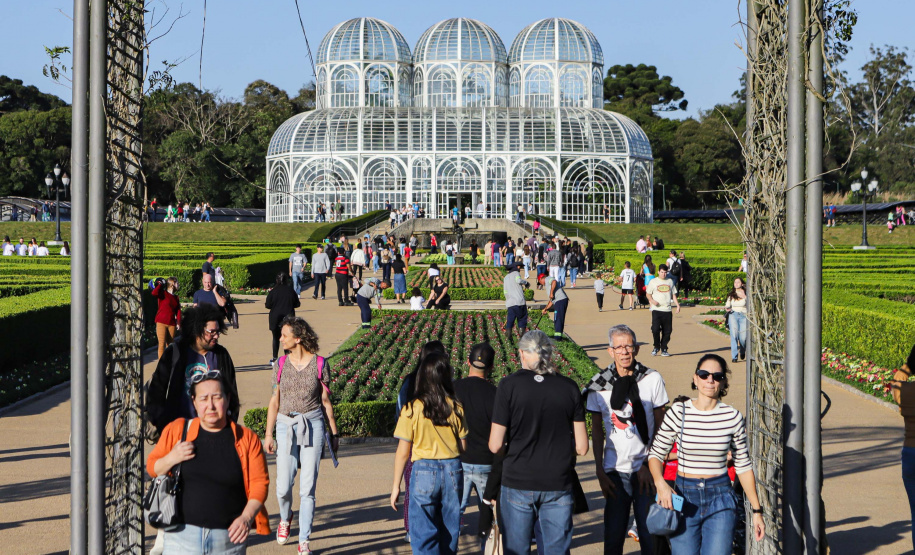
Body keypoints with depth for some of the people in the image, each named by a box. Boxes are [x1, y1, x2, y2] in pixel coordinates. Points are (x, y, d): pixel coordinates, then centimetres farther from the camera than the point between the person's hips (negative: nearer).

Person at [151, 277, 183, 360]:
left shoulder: (176, 297, 15)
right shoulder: (163, 293, -2)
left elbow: (178, 310, 10)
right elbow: (154, 293, -23)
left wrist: (178, 323, -1)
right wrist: (160, 284, -8)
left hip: (172, 323, 5)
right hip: (161, 322, -5)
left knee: (170, 345, 8)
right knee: (162, 344, -8)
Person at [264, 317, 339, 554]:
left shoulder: (319, 363, -1)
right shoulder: (282, 364, 4)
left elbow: (325, 401, 5)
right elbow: (275, 401, 8)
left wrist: (334, 432, 8)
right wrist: (268, 434, 5)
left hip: (313, 425, -2)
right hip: (286, 425, 2)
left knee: (308, 487, -2)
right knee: (283, 486, 0)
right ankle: (285, 519, 33)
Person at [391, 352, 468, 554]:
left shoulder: (411, 409, -10)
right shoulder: (456, 407, -2)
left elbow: (403, 452, -7)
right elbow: (464, 446, 3)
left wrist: (396, 486, 1)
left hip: (424, 471, -3)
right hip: (453, 471, 3)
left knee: (424, 535, 2)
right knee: (449, 531, 17)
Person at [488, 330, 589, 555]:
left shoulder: (509, 385, -8)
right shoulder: (569, 387, -1)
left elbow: (495, 445, -9)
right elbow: (581, 447, -1)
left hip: (518, 485, -1)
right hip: (558, 484, 2)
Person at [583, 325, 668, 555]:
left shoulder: (652, 379, -2)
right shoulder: (599, 385, 0)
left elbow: (660, 426, 3)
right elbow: (596, 430, 7)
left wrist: (652, 464, -4)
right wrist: (600, 472, 2)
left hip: (646, 468, -1)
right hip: (615, 470, 1)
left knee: (649, 532, 0)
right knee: (613, 534, 2)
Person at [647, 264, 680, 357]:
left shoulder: (670, 282, 15)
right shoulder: (653, 282, 5)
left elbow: (673, 294, 20)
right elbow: (648, 294, 6)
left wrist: (677, 305, 8)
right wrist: (652, 300, -14)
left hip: (667, 310, 3)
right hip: (656, 309, -3)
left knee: (667, 330, 1)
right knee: (655, 329, -14)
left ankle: (664, 349, 12)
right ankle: (656, 347, 4)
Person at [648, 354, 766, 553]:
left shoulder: (733, 417, -1)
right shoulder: (678, 412, -5)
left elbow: (743, 466, 7)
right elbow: (656, 453, 1)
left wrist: (756, 511, 8)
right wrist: (661, 484, -18)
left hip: (720, 499, 0)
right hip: (684, 497, 0)